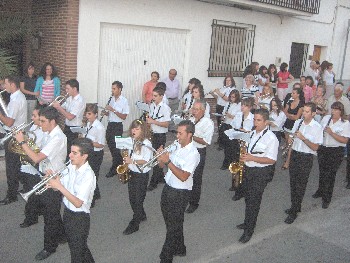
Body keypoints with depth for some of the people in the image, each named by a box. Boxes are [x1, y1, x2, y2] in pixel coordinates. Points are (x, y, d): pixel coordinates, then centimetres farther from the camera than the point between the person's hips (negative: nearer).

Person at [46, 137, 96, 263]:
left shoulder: (88, 175, -27)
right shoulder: (71, 167, -4)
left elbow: (78, 203, -30)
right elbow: (62, 187, 6)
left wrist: (59, 186, -31)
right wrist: (53, 181, -16)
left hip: (80, 217, -8)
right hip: (67, 212, 8)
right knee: (73, 246, 27)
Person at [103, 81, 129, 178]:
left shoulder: (124, 101, -10)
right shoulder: (112, 99, 10)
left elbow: (124, 117, -15)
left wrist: (113, 110, -21)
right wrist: (106, 112, -3)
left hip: (117, 126, -7)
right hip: (110, 124, 7)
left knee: (115, 147, -4)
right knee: (110, 145, 13)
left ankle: (114, 169, 7)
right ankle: (120, 162, 31)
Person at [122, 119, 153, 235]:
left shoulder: (146, 144, -16)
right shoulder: (132, 141, 6)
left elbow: (146, 161, -22)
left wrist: (132, 161, -30)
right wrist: (126, 159, -2)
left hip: (141, 175, -7)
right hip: (131, 173, 8)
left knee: (138, 200, 2)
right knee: (132, 199, 17)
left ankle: (134, 225, 12)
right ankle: (141, 216, 38)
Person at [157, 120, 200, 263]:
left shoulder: (193, 154, -19)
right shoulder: (175, 145, 1)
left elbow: (183, 177, -27)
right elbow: (162, 164, 8)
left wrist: (168, 161, -29)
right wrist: (161, 155, -13)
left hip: (180, 193, -8)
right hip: (168, 187, 8)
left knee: (174, 225, 6)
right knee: (169, 220, 21)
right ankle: (179, 248, 42)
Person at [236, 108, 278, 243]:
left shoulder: (271, 138, -17)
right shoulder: (252, 133, 7)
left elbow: (271, 160, -19)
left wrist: (252, 158, -26)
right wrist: (243, 157, 3)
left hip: (261, 173, -7)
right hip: (248, 170, 7)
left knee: (253, 201, -1)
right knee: (247, 198, 19)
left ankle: (249, 231, 12)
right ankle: (248, 222, 39)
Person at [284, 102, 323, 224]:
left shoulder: (317, 127, -10)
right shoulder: (297, 123, 4)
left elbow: (315, 147, -11)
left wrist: (303, 138, -24)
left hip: (306, 158, -5)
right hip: (294, 155, 5)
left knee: (300, 185, 1)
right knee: (293, 183, 13)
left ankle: (293, 212, 10)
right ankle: (295, 206, 30)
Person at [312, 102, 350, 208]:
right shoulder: (326, 118, 1)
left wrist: (331, 133, -23)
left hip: (336, 152, -4)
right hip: (323, 149, 4)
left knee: (330, 175, 3)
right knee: (322, 172, 17)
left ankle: (326, 199, 17)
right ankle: (321, 191, 39)